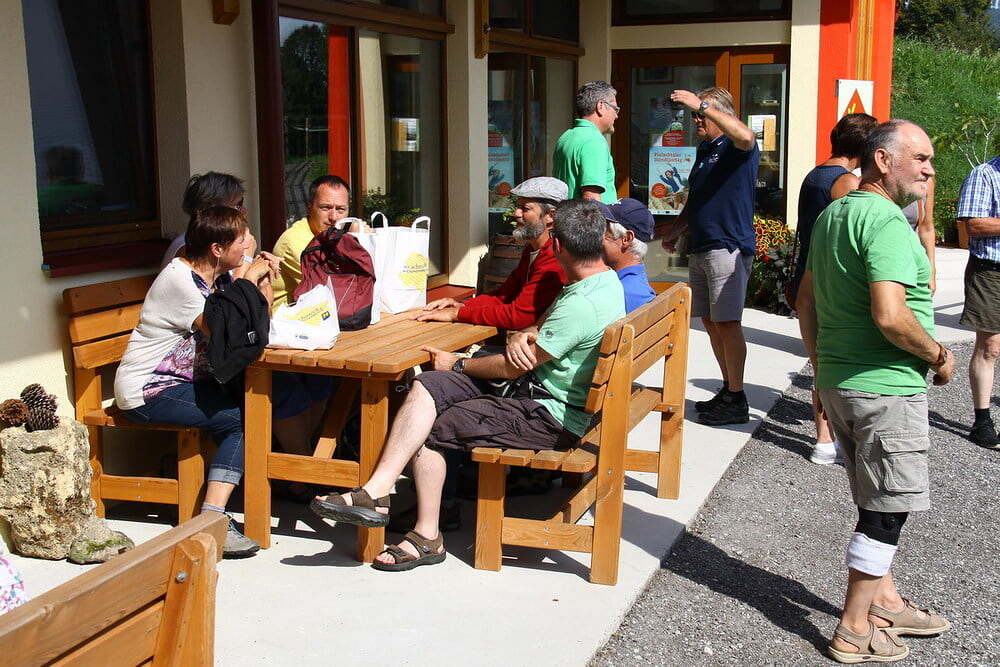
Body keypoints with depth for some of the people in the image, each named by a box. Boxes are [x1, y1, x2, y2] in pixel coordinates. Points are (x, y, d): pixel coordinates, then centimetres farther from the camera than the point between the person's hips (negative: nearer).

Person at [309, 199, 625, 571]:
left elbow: (513, 367, -16)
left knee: (427, 431, -9)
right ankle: (376, 492, -15)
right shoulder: (605, 279, 8)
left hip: (552, 418, -10)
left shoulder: (580, 304, -24)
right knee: (427, 386, -8)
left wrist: (458, 365, -1)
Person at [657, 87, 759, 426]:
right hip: (700, 249, 9)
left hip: (728, 248, -9)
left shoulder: (736, 148, -7)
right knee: (710, 322, 12)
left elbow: (745, 136, -33)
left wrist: (701, 105, -32)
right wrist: (676, 228, 17)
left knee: (727, 322, -8)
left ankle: (736, 401, -1)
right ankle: (728, 389, 22)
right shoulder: (704, 150, 20)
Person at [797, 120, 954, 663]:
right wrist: (939, 356, -12)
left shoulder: (832, 215, 11)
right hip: (886, 388, -9)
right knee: (886, 510, 2)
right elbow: (889, 316, -29)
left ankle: (884, 602, 35)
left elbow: (806, 299, 18)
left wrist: (822, 370, 24)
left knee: (875, 502, 21)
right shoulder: (887, 221, -19)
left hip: (838, 382, 9)